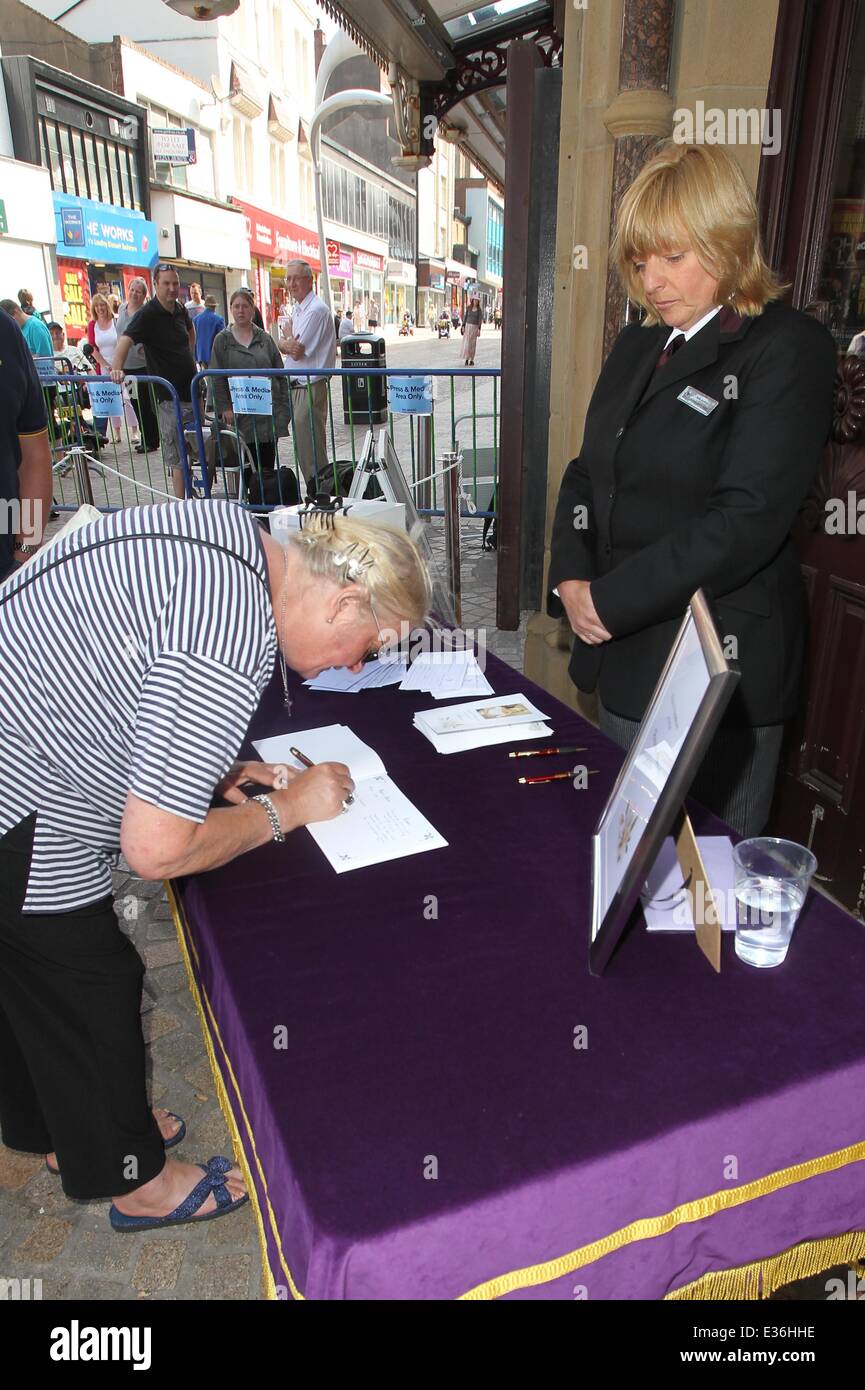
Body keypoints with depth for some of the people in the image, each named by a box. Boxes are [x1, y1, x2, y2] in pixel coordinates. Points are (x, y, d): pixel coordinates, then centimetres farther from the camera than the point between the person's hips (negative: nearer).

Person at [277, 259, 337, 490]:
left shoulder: (315, 310, -14)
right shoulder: (298, 309, 17)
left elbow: (297, 352, -17)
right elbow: (286, 345, 12)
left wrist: (284, 343, 4)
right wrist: (287, 344, -11)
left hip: (309, 388, -10)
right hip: (298, 387, 10)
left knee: (311, 452, -6)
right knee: (303, 449, 13)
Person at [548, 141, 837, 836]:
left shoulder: (790, 347, -9)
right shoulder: (637, 345, 15)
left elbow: (746, 519, -19)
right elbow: (587, 473, 15)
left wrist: (609, 599, -17)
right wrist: (571, 579, -3)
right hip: (624, 658, 7)